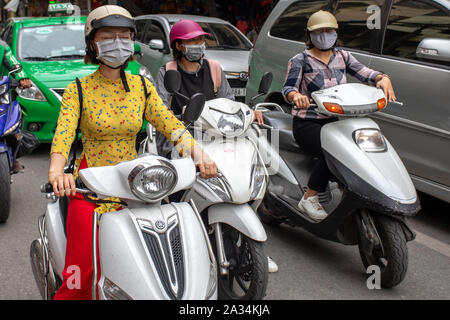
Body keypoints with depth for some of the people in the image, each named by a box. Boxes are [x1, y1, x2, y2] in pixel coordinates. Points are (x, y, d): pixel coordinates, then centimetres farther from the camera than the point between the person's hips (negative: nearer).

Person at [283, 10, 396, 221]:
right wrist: (296, 95, -40)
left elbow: (364, 73, 0)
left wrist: (382, 78, -23)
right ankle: (309, 199, -19)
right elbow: (287, 88, -15)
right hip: (307, 123, -5)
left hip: (334, 121, 5)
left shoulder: (342, 57, 12)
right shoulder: (300, 61, -2)